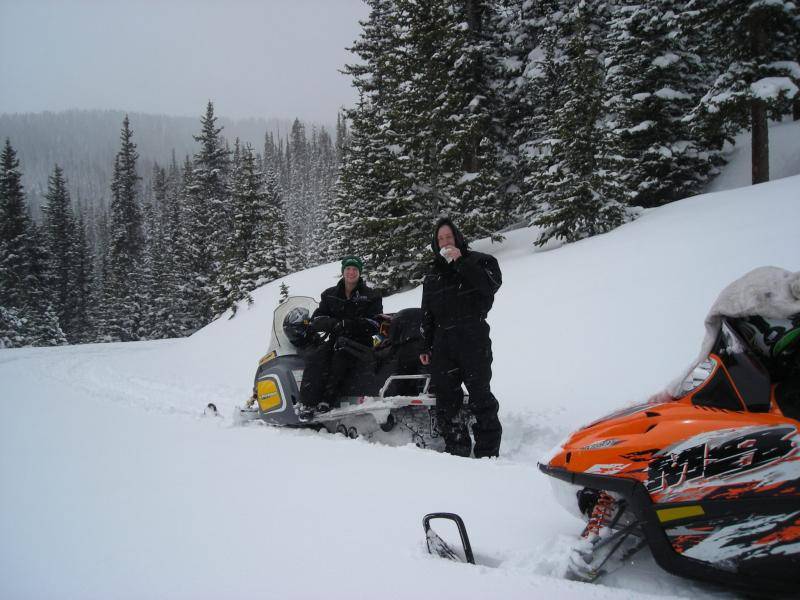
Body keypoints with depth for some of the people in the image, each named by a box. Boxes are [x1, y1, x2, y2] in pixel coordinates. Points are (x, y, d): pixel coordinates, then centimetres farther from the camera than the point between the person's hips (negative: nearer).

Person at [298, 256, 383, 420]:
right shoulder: (330, 295, 15)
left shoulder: (371, 296, 7)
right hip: (336, 339, 3)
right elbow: (316, 320, 5)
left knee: (340, 358, -34)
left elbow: (373, 325, -6)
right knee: (315, 357, -27)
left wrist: (348, 324, -22)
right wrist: (334, 324, -18)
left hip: (360, 341, -3)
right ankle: (307, 403, -33)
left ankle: (327, 400, -39)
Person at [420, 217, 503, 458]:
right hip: (443, 343, 5)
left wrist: (461, 263, -14)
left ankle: (488, 452, 0)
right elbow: (427, 316, 22)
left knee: (480, 397, -5)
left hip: (473, 340, -5)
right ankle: (457, 449, 8)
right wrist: (425, 347, 15)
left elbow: (492, 283, -15)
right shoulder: (433, 276, 21)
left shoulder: (477, 260, 7)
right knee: (445, 400, 2)